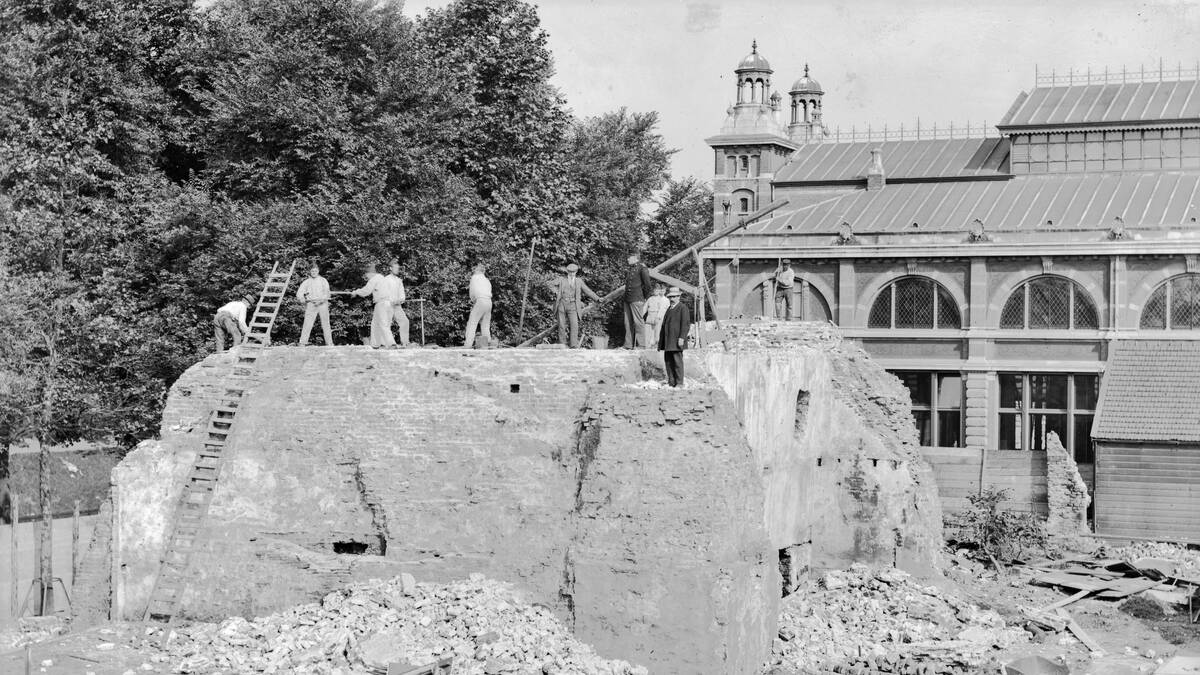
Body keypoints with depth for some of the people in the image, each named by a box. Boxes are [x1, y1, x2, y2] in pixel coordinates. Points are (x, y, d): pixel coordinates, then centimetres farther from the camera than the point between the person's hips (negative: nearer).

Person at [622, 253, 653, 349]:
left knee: (638, 322, -9)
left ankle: (641, 345, -7)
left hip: (636, 300, -8)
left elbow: (647, 285, -10)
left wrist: (643, 296, -2)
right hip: (627, 299, 8)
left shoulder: (642, 269, -5)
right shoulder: (628, 270, 18)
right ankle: (629, 345, 9)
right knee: (628, 323, 7)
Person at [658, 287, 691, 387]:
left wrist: (682, 338, -18)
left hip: (677, 341, -8)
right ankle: (671, 381, 11)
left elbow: (686, 324, -11)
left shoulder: (683, 308, -3)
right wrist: (661, 340, 19)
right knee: (668, 361, 6)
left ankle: (679, 383, -4)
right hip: (668, 341, 8)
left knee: (677, 361, -7)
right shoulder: (669, 309, 21)